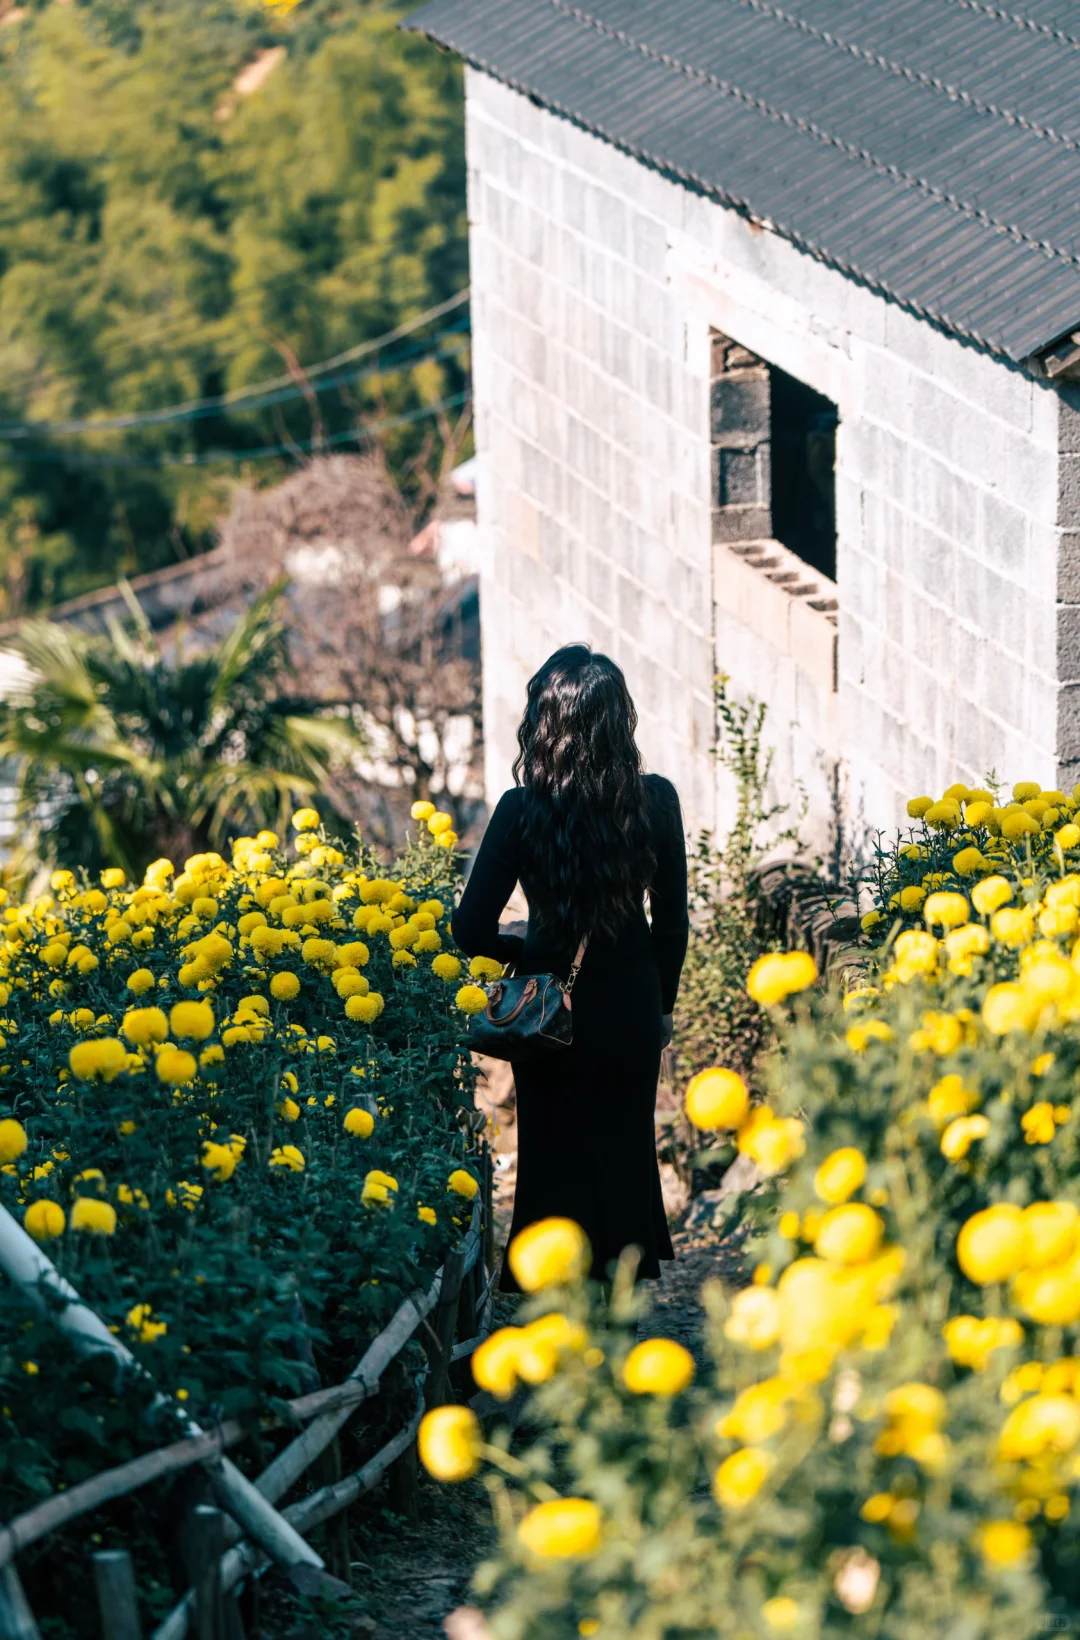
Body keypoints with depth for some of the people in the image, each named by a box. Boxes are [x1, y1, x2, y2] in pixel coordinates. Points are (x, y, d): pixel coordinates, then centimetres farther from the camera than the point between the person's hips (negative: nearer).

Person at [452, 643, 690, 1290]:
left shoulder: (522, 811, -16)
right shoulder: (656, 800, -10)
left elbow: (473, 932, -15)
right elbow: (673, 920, 0)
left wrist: (530, 952, 5)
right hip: (630, 1006, 2)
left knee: (560, 1162, 11)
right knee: (626, 1156, 18)